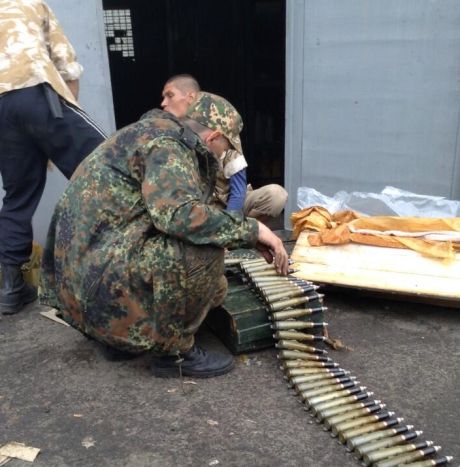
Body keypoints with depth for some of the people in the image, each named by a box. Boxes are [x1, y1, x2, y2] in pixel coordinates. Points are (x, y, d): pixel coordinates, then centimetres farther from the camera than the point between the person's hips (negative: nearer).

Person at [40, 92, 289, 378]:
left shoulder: (161, 134, 17)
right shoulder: (166, 145, -14)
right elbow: (177, 213, -32)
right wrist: (252, 229, -20)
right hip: (99, 271, -10)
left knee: (214, 287, 10)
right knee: (203, 251, -25)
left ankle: (118, 337, 17)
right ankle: (174, 351, -5)